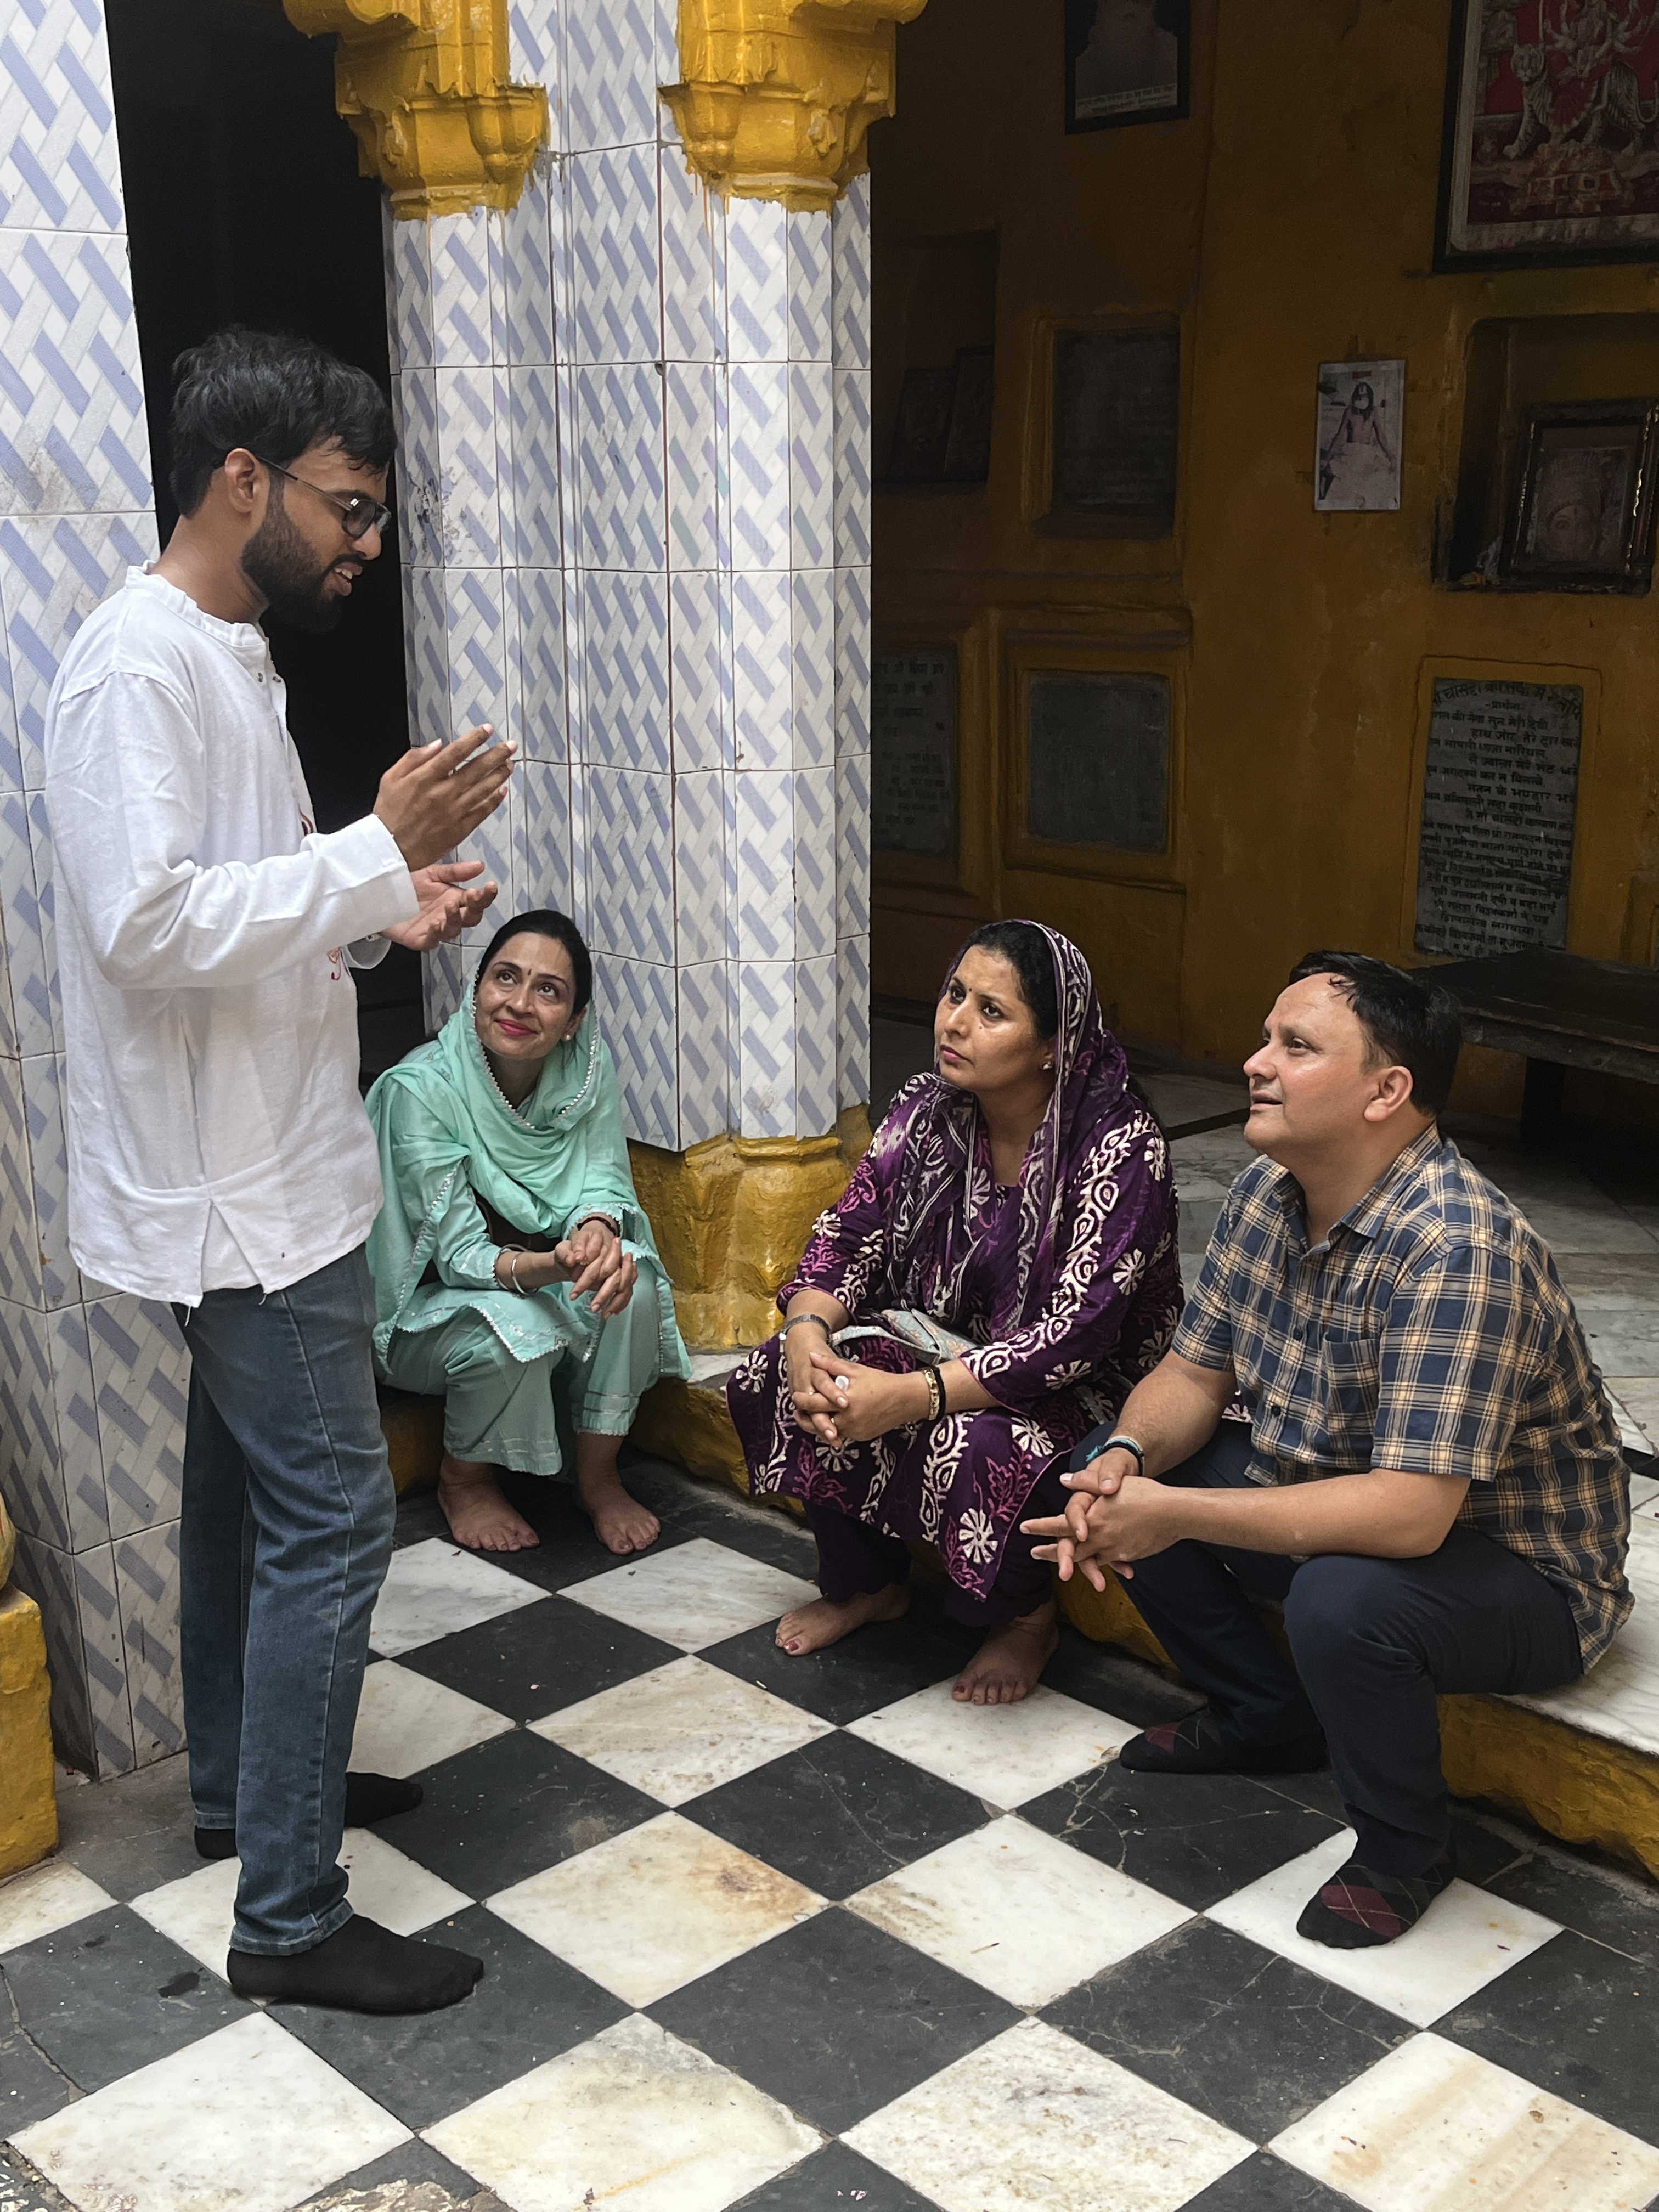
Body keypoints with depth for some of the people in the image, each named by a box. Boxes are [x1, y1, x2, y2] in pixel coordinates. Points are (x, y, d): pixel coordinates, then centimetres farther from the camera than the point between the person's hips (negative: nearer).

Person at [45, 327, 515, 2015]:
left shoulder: (219, 656, 13)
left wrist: (381, 916, 4)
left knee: (242, 1483, 20)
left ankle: (239, 1784, 38)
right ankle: (288, 1919, 5)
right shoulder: (140, 664, -19)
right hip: (239, 1189, -11)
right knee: (333, 1514, -6)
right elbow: (147, 926, -28)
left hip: (259, 1170, 11)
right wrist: (379, 851, -26)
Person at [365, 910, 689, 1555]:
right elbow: (460, 1254, -26)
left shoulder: (589, 1065, -11)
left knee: (630, 1280, -26)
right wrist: (549, 1267, -47)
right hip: (431, 1303, -4)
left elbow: (602, 1179, -11)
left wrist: (598, 1230, -37)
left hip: (548, 1266, 4)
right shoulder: (417, 1090, -25)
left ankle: (597, 1475, -6)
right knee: (514, 1330, -35)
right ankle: (463, 1480, -3)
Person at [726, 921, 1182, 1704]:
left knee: (979, 1447, -36)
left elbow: (1076, 1333, -30)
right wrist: (805, 1329, -28)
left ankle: (1026, 1618, -3)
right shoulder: (926, 1112, -6)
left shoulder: (1120, 1145, -25)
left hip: (1088, 1383, -6)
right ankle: (864, 1582, 8)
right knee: (788, 1379, -14)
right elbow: (848, 1236, -4)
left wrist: (914, 1396, -38)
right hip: (946, 1339, 6)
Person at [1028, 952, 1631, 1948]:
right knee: (1115, 1468, 0)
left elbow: (1409, 1515, -39)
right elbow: (1196, 1370, 2)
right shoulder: (1267, 1194, -6)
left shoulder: (1457, 1248, -33)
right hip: (1334, 1503, 8)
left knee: (1342, 1600, -37)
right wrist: (1130, 1458, -20)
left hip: (1515, 1566, -8)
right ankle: (1267, 1719, 18)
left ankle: (1406, 1845, -4)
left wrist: (1179, 1514, -34)